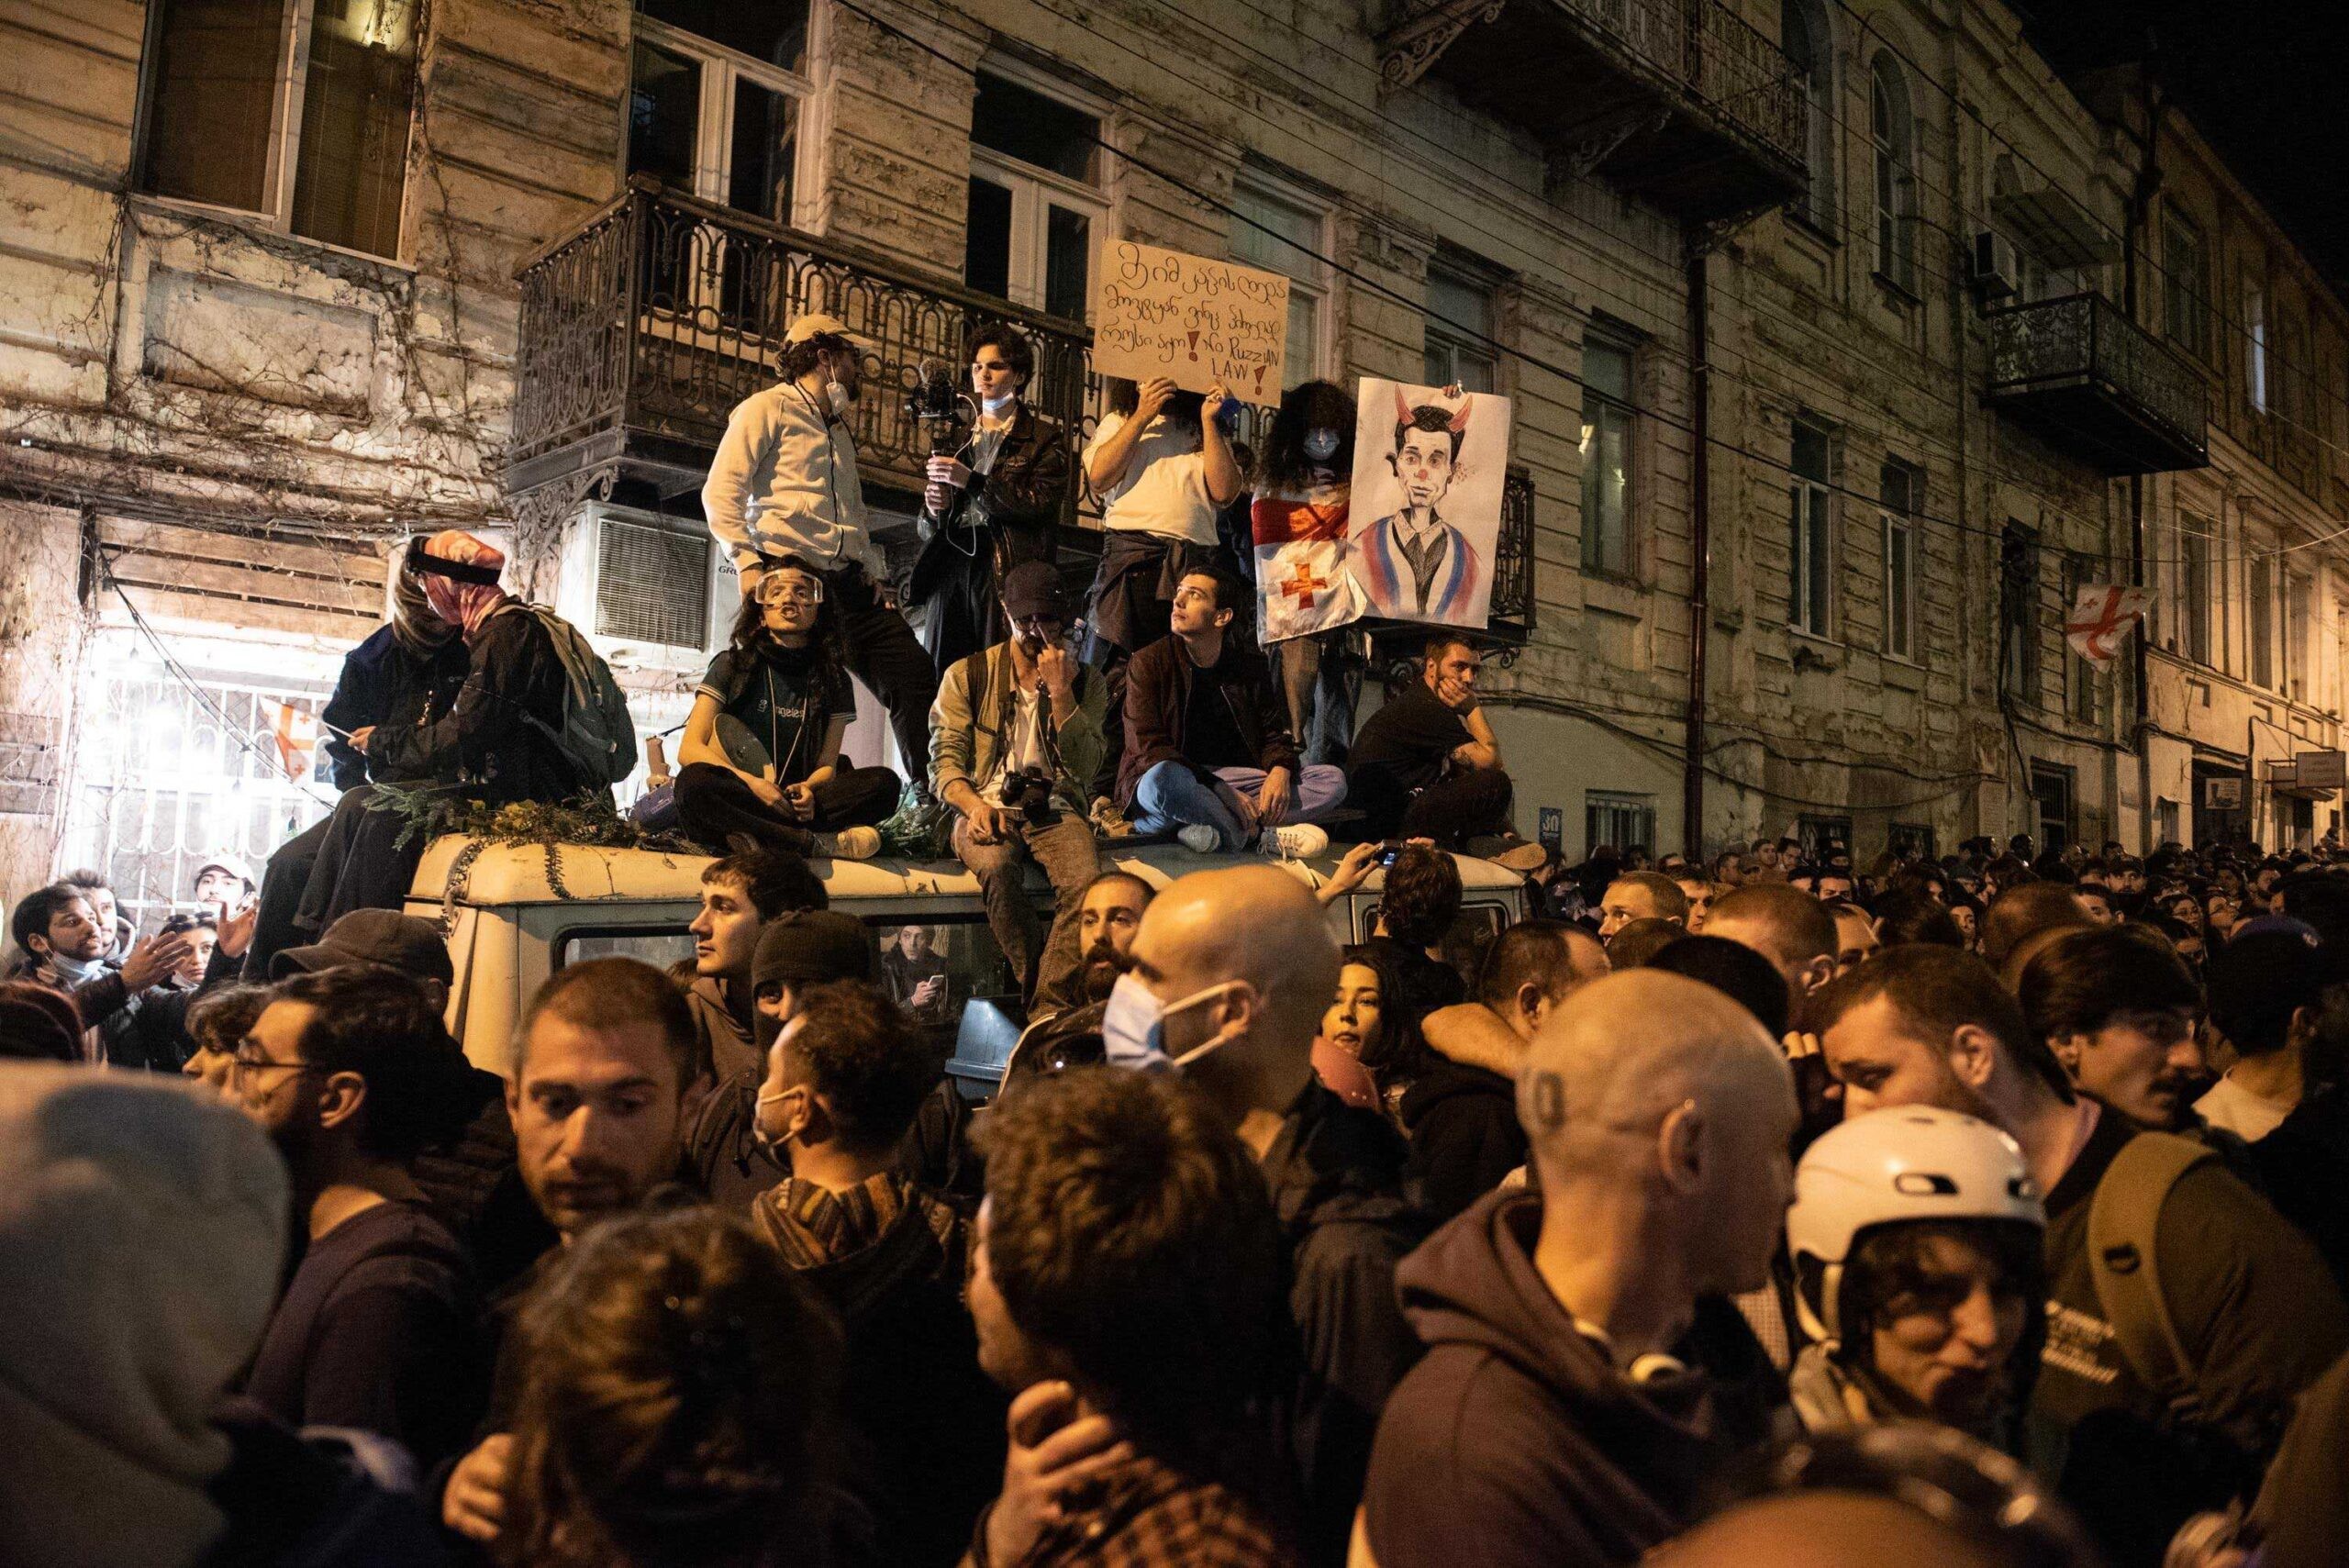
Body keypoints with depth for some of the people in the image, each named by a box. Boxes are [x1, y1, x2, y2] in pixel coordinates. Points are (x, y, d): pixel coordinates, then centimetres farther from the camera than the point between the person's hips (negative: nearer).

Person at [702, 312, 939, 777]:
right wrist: (747, 563, -17)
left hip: (847, 582, 7)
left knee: (914, 673, -5)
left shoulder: (840, 430, 29)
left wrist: (872, 573, 16)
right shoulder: (768, 408, 4)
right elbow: (721, 493, -6)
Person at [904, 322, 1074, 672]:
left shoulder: (1045, 438, 9)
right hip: (950, 567, 5)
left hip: (1007, 569, -4)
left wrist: (971, 481, -11)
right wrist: (933, 509, 0)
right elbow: (928, 531, 24)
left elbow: (1041, 503, -8)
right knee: (939, 675, -4)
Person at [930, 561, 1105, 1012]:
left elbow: (1085, 769, -2)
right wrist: (975, 805, -18)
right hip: (988, 807, -1)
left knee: (1084, 881, -33)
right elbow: (944, 764, 3)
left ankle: (1048, 1012, -32)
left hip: (1056, 810, 1)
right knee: (997, 868, -37)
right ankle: (1039, 992, -25)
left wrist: (1060, 691, -9)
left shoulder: (1086, 683, 13)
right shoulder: (967, 675, 10)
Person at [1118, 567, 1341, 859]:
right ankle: (1262, 837, -22)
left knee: (1332, 780, -12)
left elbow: (1274, 732, 11)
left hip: (1233, 782, 5)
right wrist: (1219, 790, -27)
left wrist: (1280, 770, -15)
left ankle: (1206, 828, -28)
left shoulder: (1250, 663, 7)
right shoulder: (1148, 663, -6)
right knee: (1165, 778, -41)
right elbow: (1150, 750, -15)